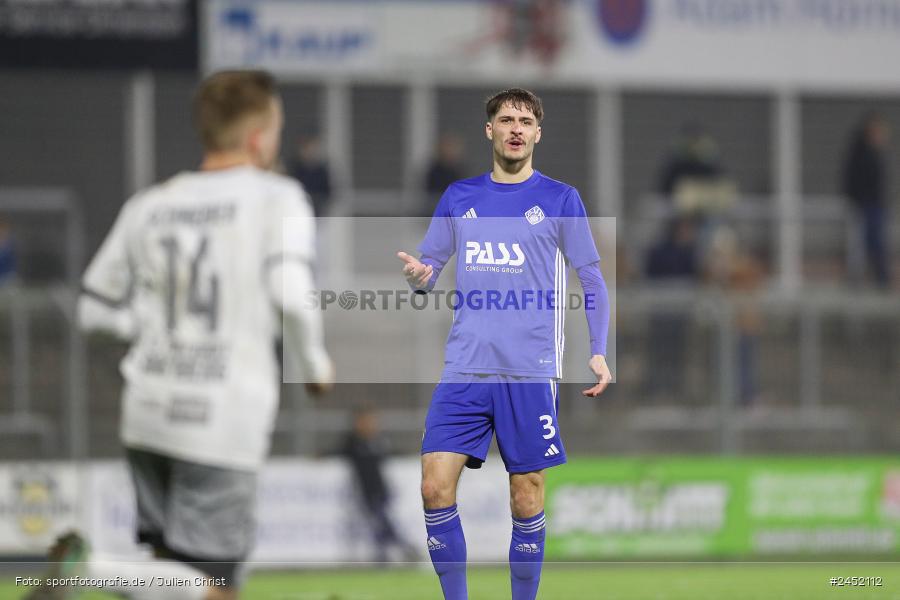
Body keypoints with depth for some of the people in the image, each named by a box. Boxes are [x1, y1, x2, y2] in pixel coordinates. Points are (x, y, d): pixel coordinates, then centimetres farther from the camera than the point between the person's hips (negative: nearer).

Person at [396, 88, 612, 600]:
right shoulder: (459, 197, 12)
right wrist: (420, 275, -9)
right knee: (436, 486, -8)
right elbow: (429, 265, 16)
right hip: (465, 369, 2)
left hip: (530, 373, -2)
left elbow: (592, 282, 4)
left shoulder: (560, 200, 3)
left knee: (527, 500, -1)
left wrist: (599, 352, -8)